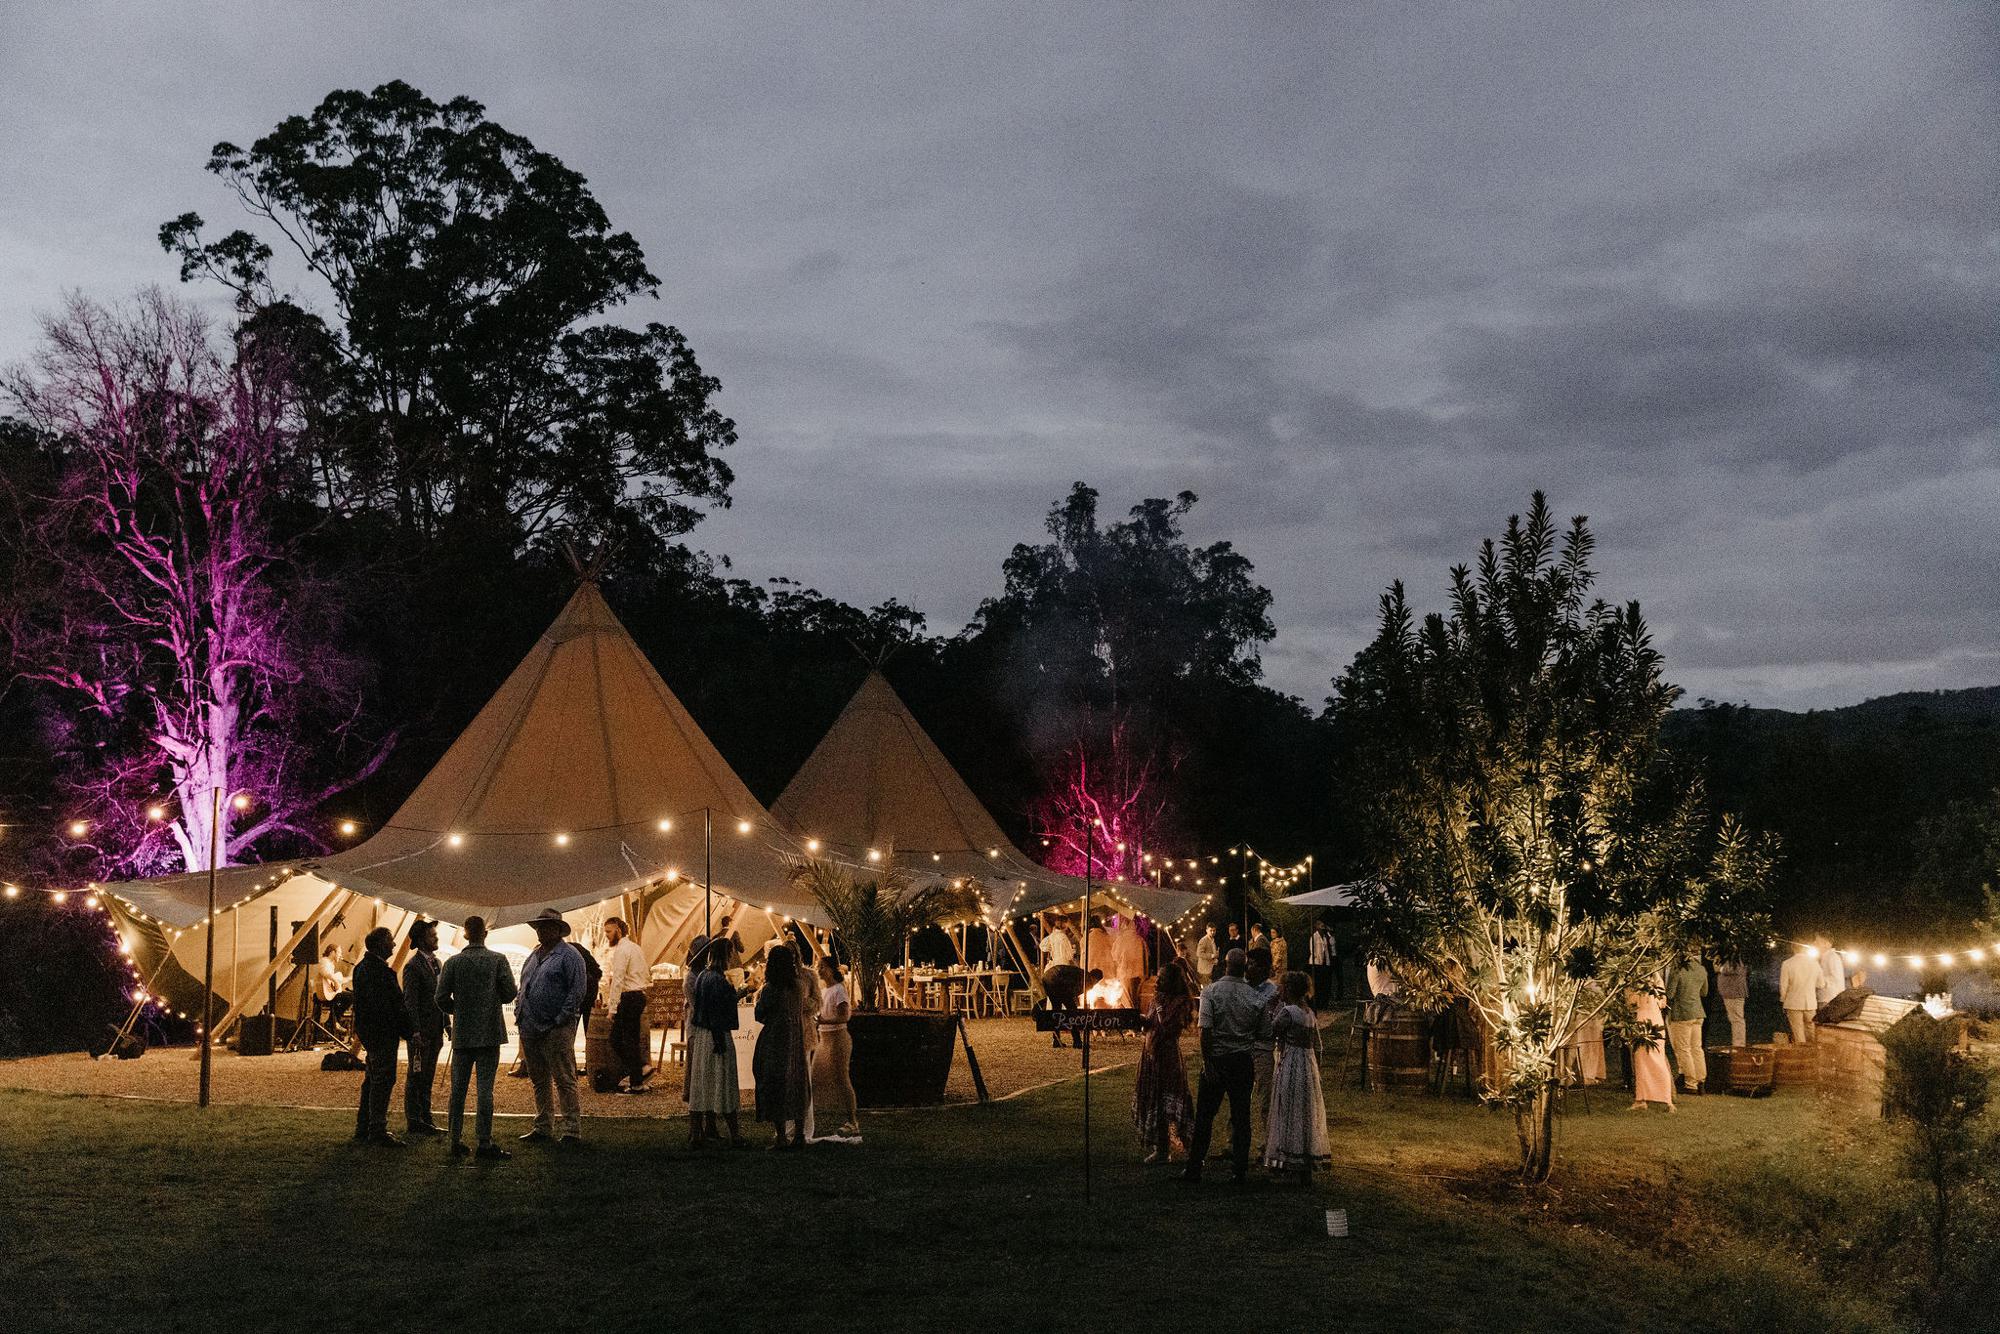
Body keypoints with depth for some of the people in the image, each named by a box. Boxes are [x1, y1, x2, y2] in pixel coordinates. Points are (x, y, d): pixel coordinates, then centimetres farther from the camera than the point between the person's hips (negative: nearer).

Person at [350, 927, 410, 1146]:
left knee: (373, 1079, 17)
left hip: (369, 1032, 11)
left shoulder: (363, 967, 15)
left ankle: (363, 1127, 24)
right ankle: (377, 1131, -5)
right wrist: (404, 1029, -17)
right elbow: (386, 1005, -23)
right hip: (382, 1033, -11)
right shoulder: (377, 970, -19)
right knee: (383, 1080, -6)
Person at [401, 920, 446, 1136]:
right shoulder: (413, 966, -12)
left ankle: (425, 1119, 21)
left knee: (427, 1077, 14)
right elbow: (410, 1002, -16)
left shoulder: (436, 963, 14)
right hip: (421, 1031, -8)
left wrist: (446, 1025, 14)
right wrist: (416, 1032, -21)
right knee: (416, 1076, -1)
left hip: (434, 1030, 8)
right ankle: (414, 1121, 5)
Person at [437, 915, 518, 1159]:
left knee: (458, 1089, 10)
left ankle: (456, 1141, 13)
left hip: (462, 1035, 2)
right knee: (485, 1089, 0)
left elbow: (442, 999, -4)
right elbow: (510, 994, -6)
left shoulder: (453, 963, -3)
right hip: (490, 1034, -1)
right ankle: (485, 1142, 0)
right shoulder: (498, 960, -6)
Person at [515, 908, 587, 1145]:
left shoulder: (569, 955, -5)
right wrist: (519, 1014, 12)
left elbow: (577, 991, -12)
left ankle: (572, 1130, -3)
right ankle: (543, 1127, 21)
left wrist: (560, 1019, -15)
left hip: (556, 1030, -8)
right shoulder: (533, 957, 19)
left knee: (564, 1081, -6)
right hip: (530, 1029, 8)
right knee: (539, 1081, 13)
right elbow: (522, 989, 25)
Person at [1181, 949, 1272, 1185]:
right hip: (1243, 1062, 1)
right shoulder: (1256, 997, -4)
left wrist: (1207, 1062, -12)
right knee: (1241, 1117, 10)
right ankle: (1241, 1171, 12)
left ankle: (1194, 1168, 12)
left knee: (1204, 1115, 7)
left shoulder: (1210, 991, -10)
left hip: (1216, 1060, -1)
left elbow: (1206, 1030, -16)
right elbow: (1265, 1035, 2)